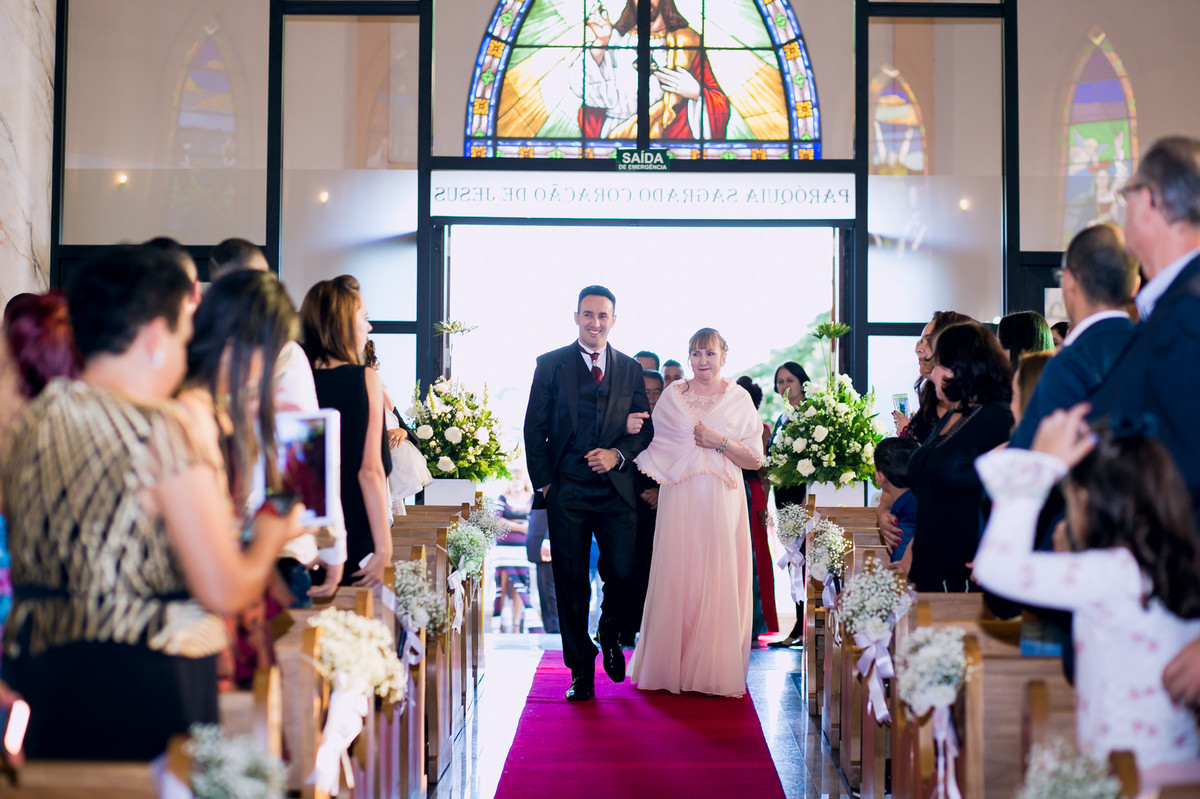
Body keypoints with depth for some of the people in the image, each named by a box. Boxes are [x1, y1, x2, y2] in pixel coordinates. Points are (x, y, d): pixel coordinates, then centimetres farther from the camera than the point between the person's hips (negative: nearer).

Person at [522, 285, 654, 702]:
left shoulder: (630, 368, 11)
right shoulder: (551, 364, 4)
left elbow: (645, 428, 11)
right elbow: (534, 428, 4)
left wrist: (618, 454, -8)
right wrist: (544, 481, -3)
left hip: (616, 489, 2)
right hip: (566, 491, -1)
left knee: (622, 572, -4)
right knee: (571, 581, 3)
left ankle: (609, 635, 28)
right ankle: (581, 671, 15)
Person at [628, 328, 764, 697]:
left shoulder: (739, 398, 5)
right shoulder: (672, 395, 11)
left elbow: (755, 460, 1)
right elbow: (654, 444, 13)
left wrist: (721, 441, -11)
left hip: (722, 501, -1)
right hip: (679, 500, 1)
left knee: (719, 580, -3)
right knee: (675, 577, -1)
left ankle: (716, 669, 6)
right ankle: (673, 664, 10)